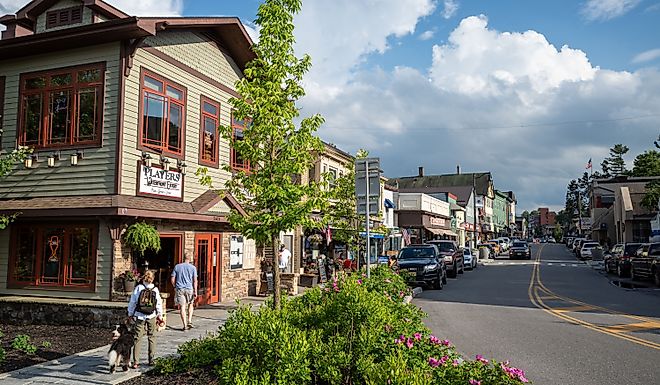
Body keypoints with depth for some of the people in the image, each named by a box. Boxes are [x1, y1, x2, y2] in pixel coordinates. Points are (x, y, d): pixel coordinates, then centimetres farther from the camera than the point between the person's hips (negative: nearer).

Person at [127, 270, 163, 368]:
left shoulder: (138, 288, -5)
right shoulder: (155, 289, -2)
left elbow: (132, 302, -1)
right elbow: (159, 304, 3)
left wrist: (130, 314, 11)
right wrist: (160, 316, 14)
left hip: (139, 316, -1)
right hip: (151, 316, 1)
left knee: (137, 338, 2)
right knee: (151, 337, 12)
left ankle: (135, 362, -3)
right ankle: (151, 360, 15)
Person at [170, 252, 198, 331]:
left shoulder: (177, 266, 4)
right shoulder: (193, 267, 0)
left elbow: (172, 279, 3)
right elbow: (195, 280, -4)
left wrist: (175, 287, 18)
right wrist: (195, 291, -1)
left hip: (179, 289, 0)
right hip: (189, 289, 0)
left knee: (182, 307, 2)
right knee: (190, 304, 20)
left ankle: (185, 325, 2)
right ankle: (189, 321, 10)